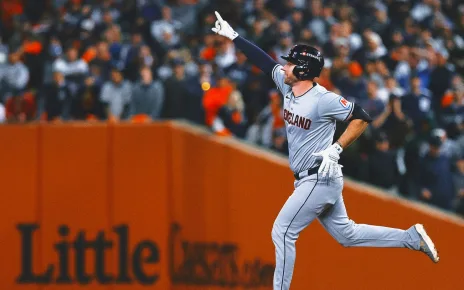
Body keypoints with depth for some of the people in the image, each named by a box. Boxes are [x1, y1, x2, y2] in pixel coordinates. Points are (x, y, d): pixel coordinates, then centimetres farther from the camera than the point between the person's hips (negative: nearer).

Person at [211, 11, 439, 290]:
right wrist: (233, 36, 7)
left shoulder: (323, 99, -20)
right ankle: (413, 238, 19)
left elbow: (362, 117, -17)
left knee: (282, 231, -8)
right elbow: (263, 60, 10)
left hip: (320, 179, -9)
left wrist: (336, 149, -22)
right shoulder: (288, 86, 2)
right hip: (311, 180, 9)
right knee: (346, 234, 16)